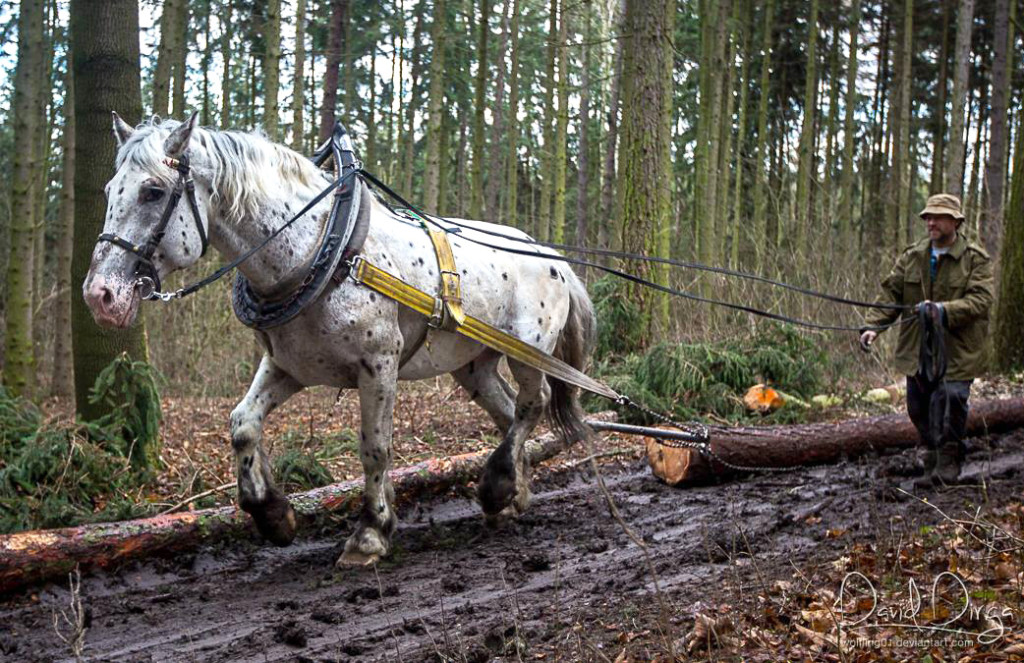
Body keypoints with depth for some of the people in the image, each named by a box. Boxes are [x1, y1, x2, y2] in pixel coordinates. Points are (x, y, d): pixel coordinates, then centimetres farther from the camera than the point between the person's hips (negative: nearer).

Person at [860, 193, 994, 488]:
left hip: (956, 352, -5)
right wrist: (872, 326, -8)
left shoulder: (976, 260, -3)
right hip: (917, 353, 5)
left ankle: (948, 463, 2)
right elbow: (890, 293, 7)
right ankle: (932, 465, 25)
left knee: (949, 400, -14)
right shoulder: (912, 256, 11)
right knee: (919, 409, 9)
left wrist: (943, 310, -29)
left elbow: (980, 300, -15)